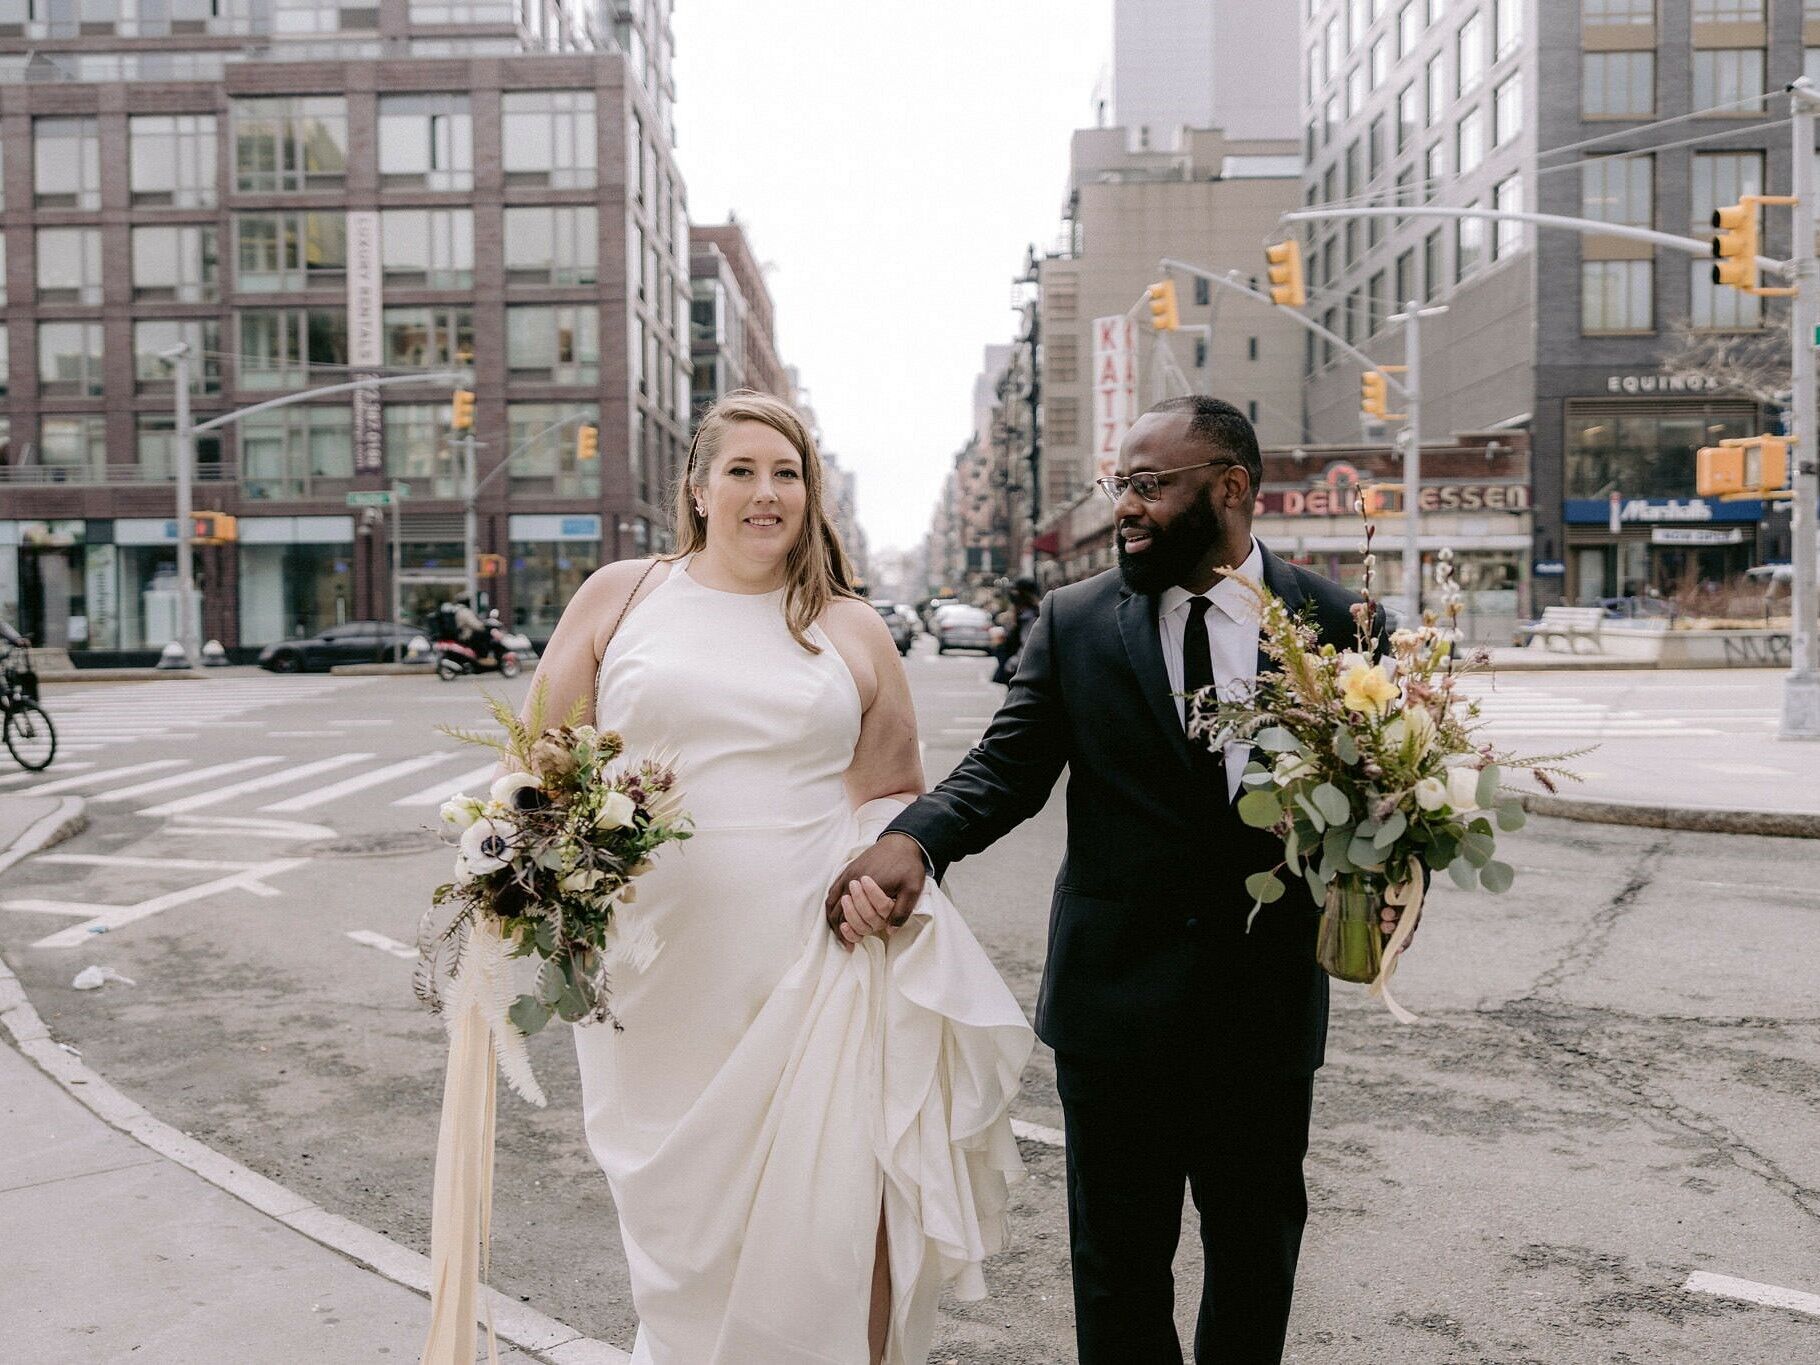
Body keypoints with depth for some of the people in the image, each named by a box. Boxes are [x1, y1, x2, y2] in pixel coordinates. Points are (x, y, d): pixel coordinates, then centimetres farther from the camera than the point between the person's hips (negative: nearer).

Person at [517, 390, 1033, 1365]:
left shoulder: (852, 630, 9)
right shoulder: (618, 597, 6)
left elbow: (895, 788, 15)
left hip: (815, 971, 0)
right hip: (659, 974, 0)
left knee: (826, 1229, 0)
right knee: (680, 1224, 13)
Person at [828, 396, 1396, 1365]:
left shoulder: (1332, 620, -3)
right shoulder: (1074, 621, -1)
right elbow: (1008, 765, -5)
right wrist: (915, 839, -24)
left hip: (1268, 997, 0)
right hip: (1117, 994, 0)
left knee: (1257, 1244, 19)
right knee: (1118, 1257, 14)